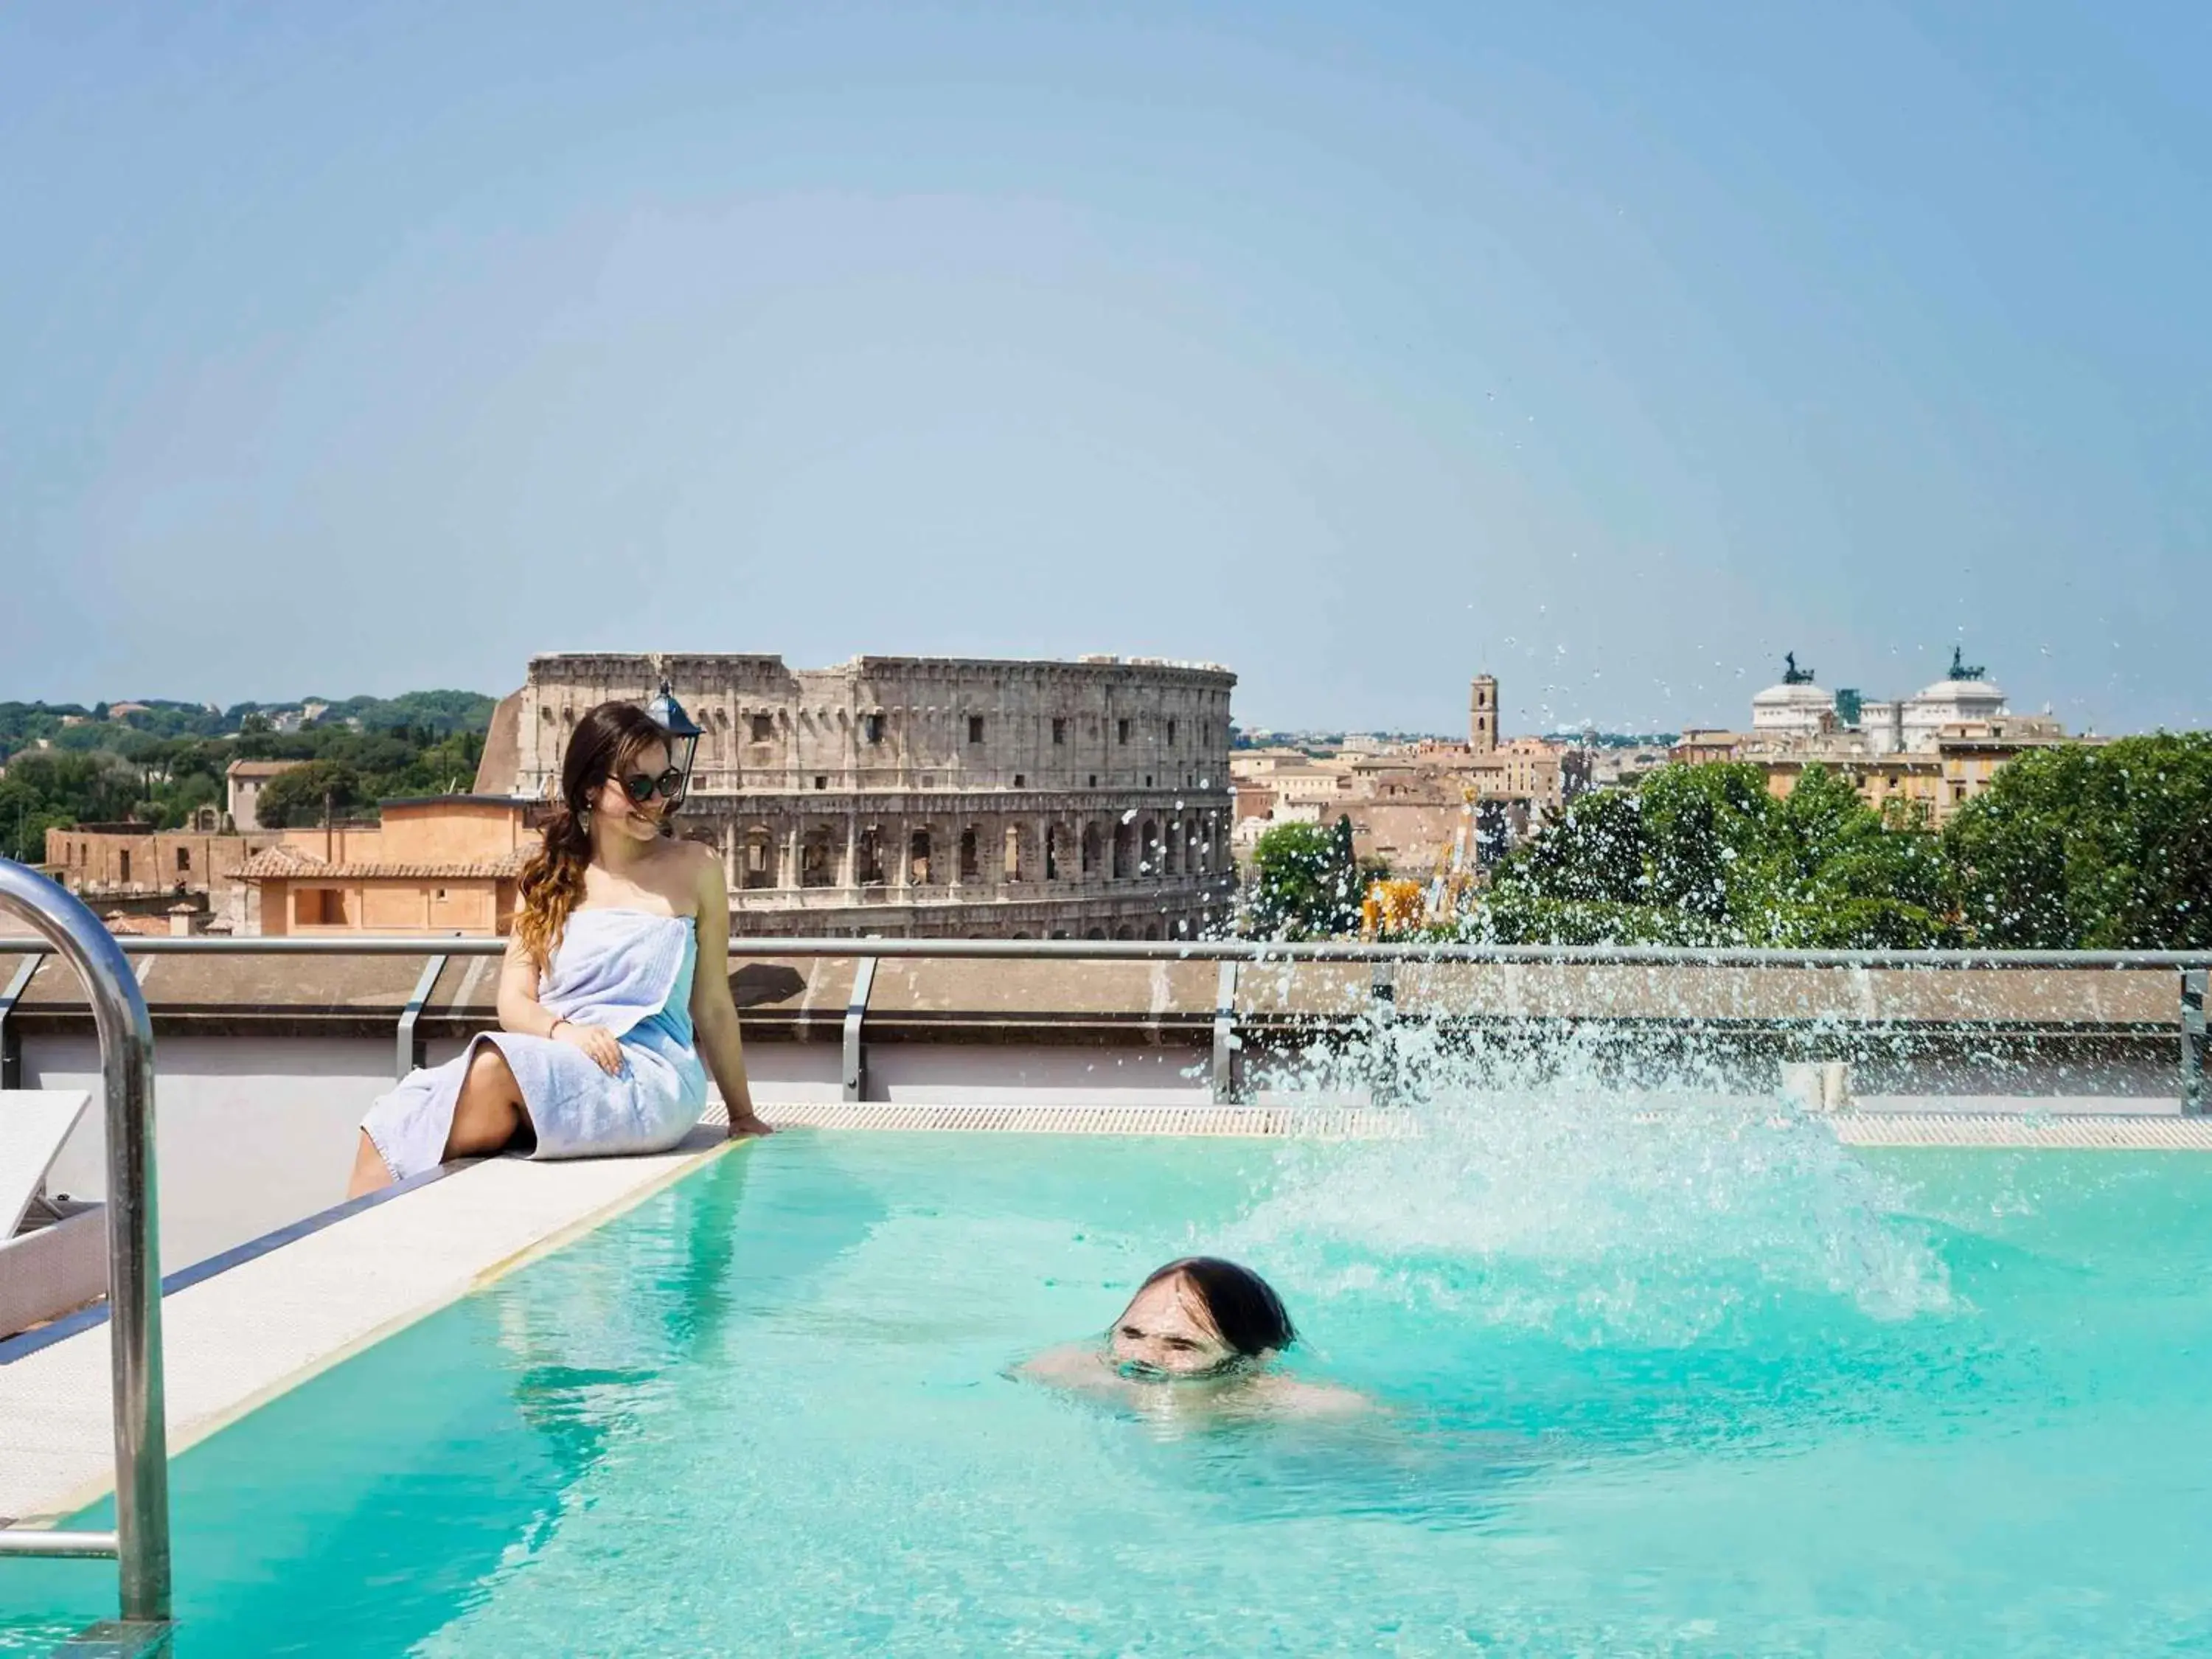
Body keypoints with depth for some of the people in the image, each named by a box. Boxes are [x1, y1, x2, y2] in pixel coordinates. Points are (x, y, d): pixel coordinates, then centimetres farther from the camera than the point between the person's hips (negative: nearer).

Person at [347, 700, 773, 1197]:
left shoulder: (693, 868, 8)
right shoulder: (546, 879, 16)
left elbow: (712, 1004, 13)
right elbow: (515, 1002, 7)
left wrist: (743, 1115, 17)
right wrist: (562, 1031, -15)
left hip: (652, 1080, -3)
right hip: (553, 1059, 3)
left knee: (494, 1069, -33)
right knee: (391, 1126, -27)